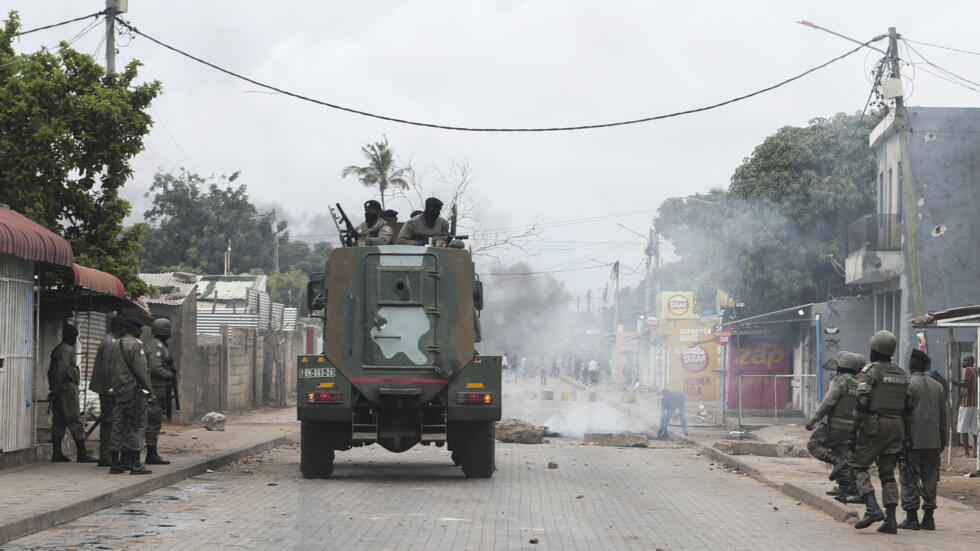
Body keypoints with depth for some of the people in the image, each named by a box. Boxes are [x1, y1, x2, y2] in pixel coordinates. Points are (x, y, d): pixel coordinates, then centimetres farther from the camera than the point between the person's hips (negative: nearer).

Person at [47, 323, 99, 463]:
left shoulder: (57, 350, 18)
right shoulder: (67, 350, -12)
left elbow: (51, 371, 20)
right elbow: (62, 369, -21)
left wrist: (53, 389, 19)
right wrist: (56, 389, -18)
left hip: (58, 391, 9)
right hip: (68, 388, -9)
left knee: (58, 422, 7)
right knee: (75, 421, -9)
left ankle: (56, 453, 7)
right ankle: (82, 453, -10)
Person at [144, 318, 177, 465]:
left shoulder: (155, 344, 18)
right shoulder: (157, 346, -14)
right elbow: (156, 368, -23)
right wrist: (171, 376, -12)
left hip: (157, 388, 10)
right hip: (157, 389, -10)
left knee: (153, 422, 11)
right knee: (154, 421, -7)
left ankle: (151, 454, 14)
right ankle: (152, 455, -5)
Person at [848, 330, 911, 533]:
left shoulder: (869, 371, -8)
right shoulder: (901, 374, 14)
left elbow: (862, 403, -18)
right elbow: (907, 406, 13)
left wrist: (853, 431, -15)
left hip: (874, 425, -6)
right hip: (896, 426, 6)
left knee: (858, 465, 4)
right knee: (887, 472, 10)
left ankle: (872, 508, -13)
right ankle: (890, 520, 3)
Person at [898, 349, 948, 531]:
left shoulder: (909, 385, -8)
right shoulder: (937, 386, 11)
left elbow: (904, 414, -12)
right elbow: (943, 415, 13)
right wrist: (942, 440, 19)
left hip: (913, 440, -6)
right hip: (933, 440, 6)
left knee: (909, 479, -1)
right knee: (930, 477, 9)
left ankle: (911, 517, -3)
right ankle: (928, 518, 8)